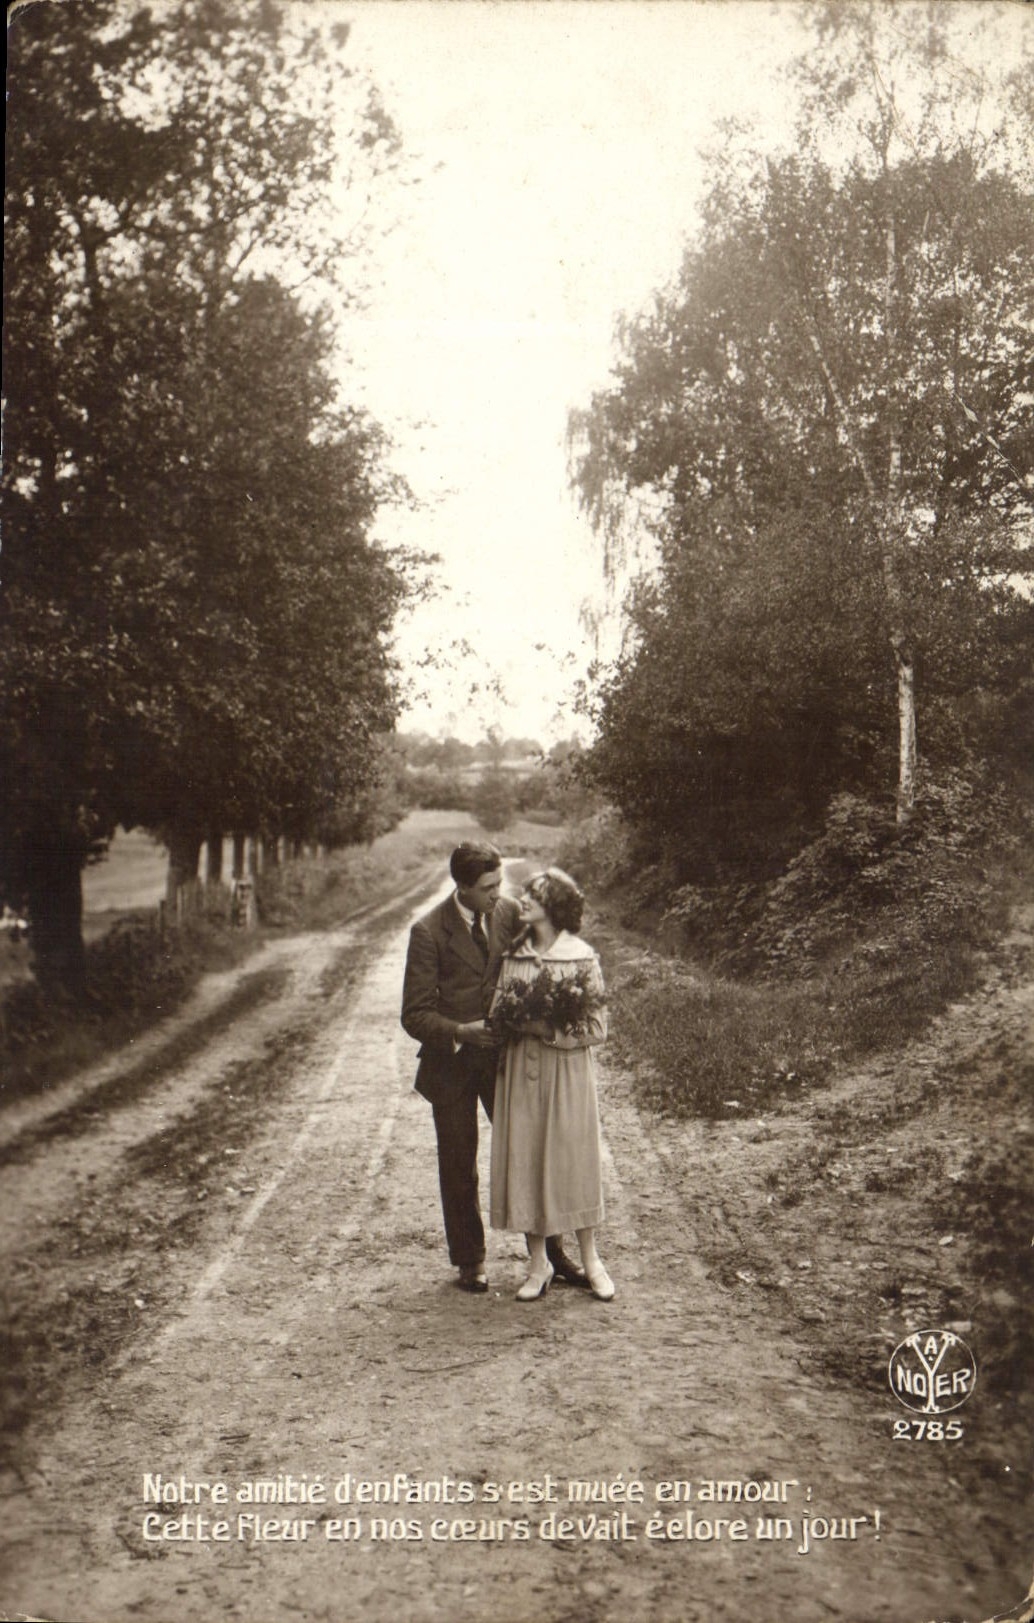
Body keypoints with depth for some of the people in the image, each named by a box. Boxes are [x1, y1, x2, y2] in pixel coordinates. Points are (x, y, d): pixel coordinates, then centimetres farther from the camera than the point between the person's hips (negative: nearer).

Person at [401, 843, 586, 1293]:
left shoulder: (509, 912, -5)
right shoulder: (428, 932, -15)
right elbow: (415, 1014, -14)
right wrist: (460, 1031, -29)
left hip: (505, 1055, 3)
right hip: (452, 1063, -3)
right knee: (459, 1167, 11)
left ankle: (550, 1251, 24)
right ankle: (470, 1261, 28)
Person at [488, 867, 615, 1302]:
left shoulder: (582, 956, -8)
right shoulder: (512, 954, 3)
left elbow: (596, 1027, -7)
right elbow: (496, 1010, 9)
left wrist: (548, 1029, -18)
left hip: (567, 1070, -3)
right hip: (520, 1072, 4)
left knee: (574, 1158, 5)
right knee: (523, 1159, 5)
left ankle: (591, 1261, 22)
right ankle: (538, 1263, 20)